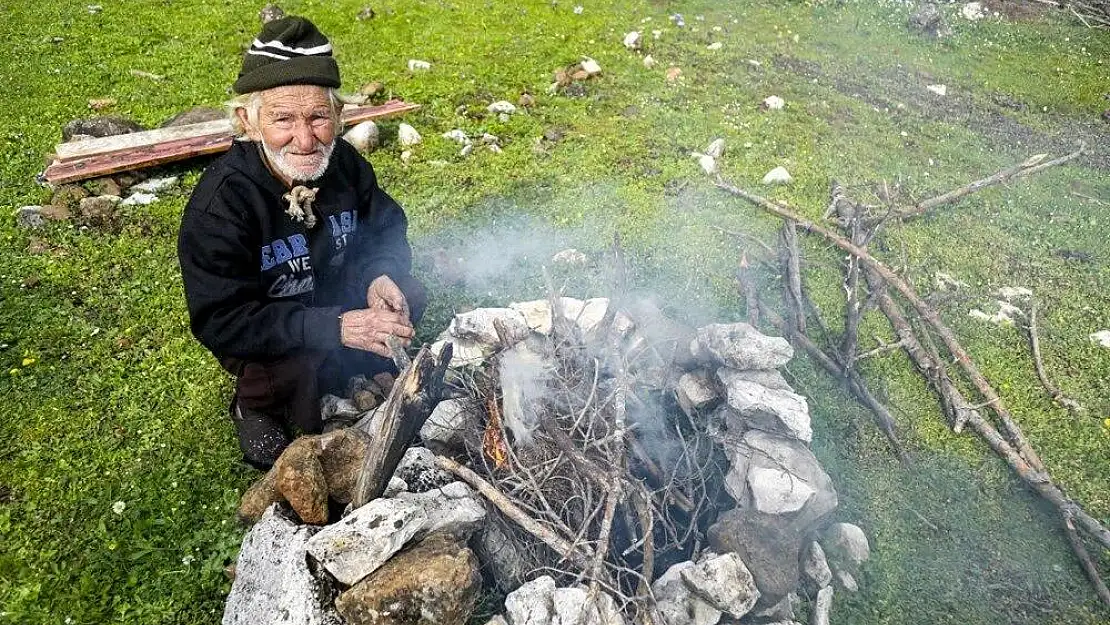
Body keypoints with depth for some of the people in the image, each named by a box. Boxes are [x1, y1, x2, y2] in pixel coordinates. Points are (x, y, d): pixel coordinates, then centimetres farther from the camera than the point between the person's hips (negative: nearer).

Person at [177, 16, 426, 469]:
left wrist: (382, 275, -23)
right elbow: (220, 322, -31)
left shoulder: (343, 164, -16)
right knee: (294, 368, -33)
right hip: (259, 332, -5)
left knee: (407, 299, -16)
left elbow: (386, 229, 1)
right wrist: (335, 328, -40)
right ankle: (256, 405, 4)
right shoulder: (218, 206, -31)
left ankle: (360, 374, 11)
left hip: (333, 297, 5)